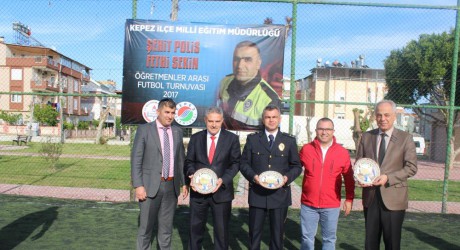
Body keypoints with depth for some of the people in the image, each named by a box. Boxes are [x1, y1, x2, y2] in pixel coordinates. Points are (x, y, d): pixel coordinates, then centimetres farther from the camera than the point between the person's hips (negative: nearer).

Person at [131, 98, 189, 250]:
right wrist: (138, 185, -14)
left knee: (166, 226, 13)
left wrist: (184, 182, 9)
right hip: (150, 185, -3)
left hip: (171, 186, 4)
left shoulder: (177, 131, 8)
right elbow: (136, 160, -7)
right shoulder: (144, 129, -4)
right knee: (146, 226, 8)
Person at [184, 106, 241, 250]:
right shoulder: (195, 138, 5)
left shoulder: (232, 139, -2)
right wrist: (192, 175, -13)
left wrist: (223, 180, -16)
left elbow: (235, 163, -3)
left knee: (221, 229, 9)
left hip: (221, 191, -2)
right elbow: (189, 161, 7)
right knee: (195, 227, 15)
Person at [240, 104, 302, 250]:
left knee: (278, 232, 11)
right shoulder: (252, 139, 4)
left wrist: (287, 177, -12)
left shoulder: (289, 141, 5)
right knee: (254, 232, 9)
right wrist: (253, 176, -14)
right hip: (257, 194, 0)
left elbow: (296, 166, 7)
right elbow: (244, 163, 5)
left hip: (280, 195, 0)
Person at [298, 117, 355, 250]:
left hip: (331, 206, 0)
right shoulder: (306, 149, -4)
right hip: (308, 204, 0)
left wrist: (349, 199, 4)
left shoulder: (342, 152, -4)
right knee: (307, 238, 13)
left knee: (329, 238, 14)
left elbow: (349, 178, 3)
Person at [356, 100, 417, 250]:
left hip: (393, 198, -3)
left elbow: (411, 167, -6)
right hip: (370, 197, 3)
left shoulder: (405, 138, -2)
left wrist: (388, 178, -19)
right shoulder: (366, 137, 7)